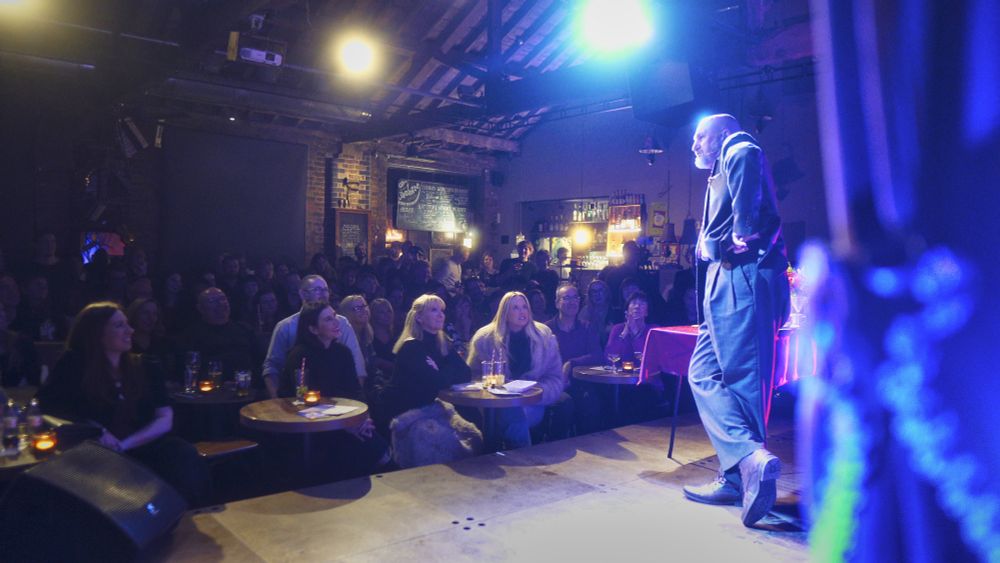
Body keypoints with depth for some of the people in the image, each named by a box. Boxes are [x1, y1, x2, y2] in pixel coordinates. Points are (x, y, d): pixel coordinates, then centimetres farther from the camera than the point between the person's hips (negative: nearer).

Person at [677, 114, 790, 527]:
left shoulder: (740, 151, 2)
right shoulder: (720, 176, 29)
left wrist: (743, 234, -19)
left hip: (743, 276, -9)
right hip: (727, 280, 9)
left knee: (741, 377, -10)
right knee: (704, 373, 6)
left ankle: (742, 471, -8)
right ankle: (749, 459, 3)